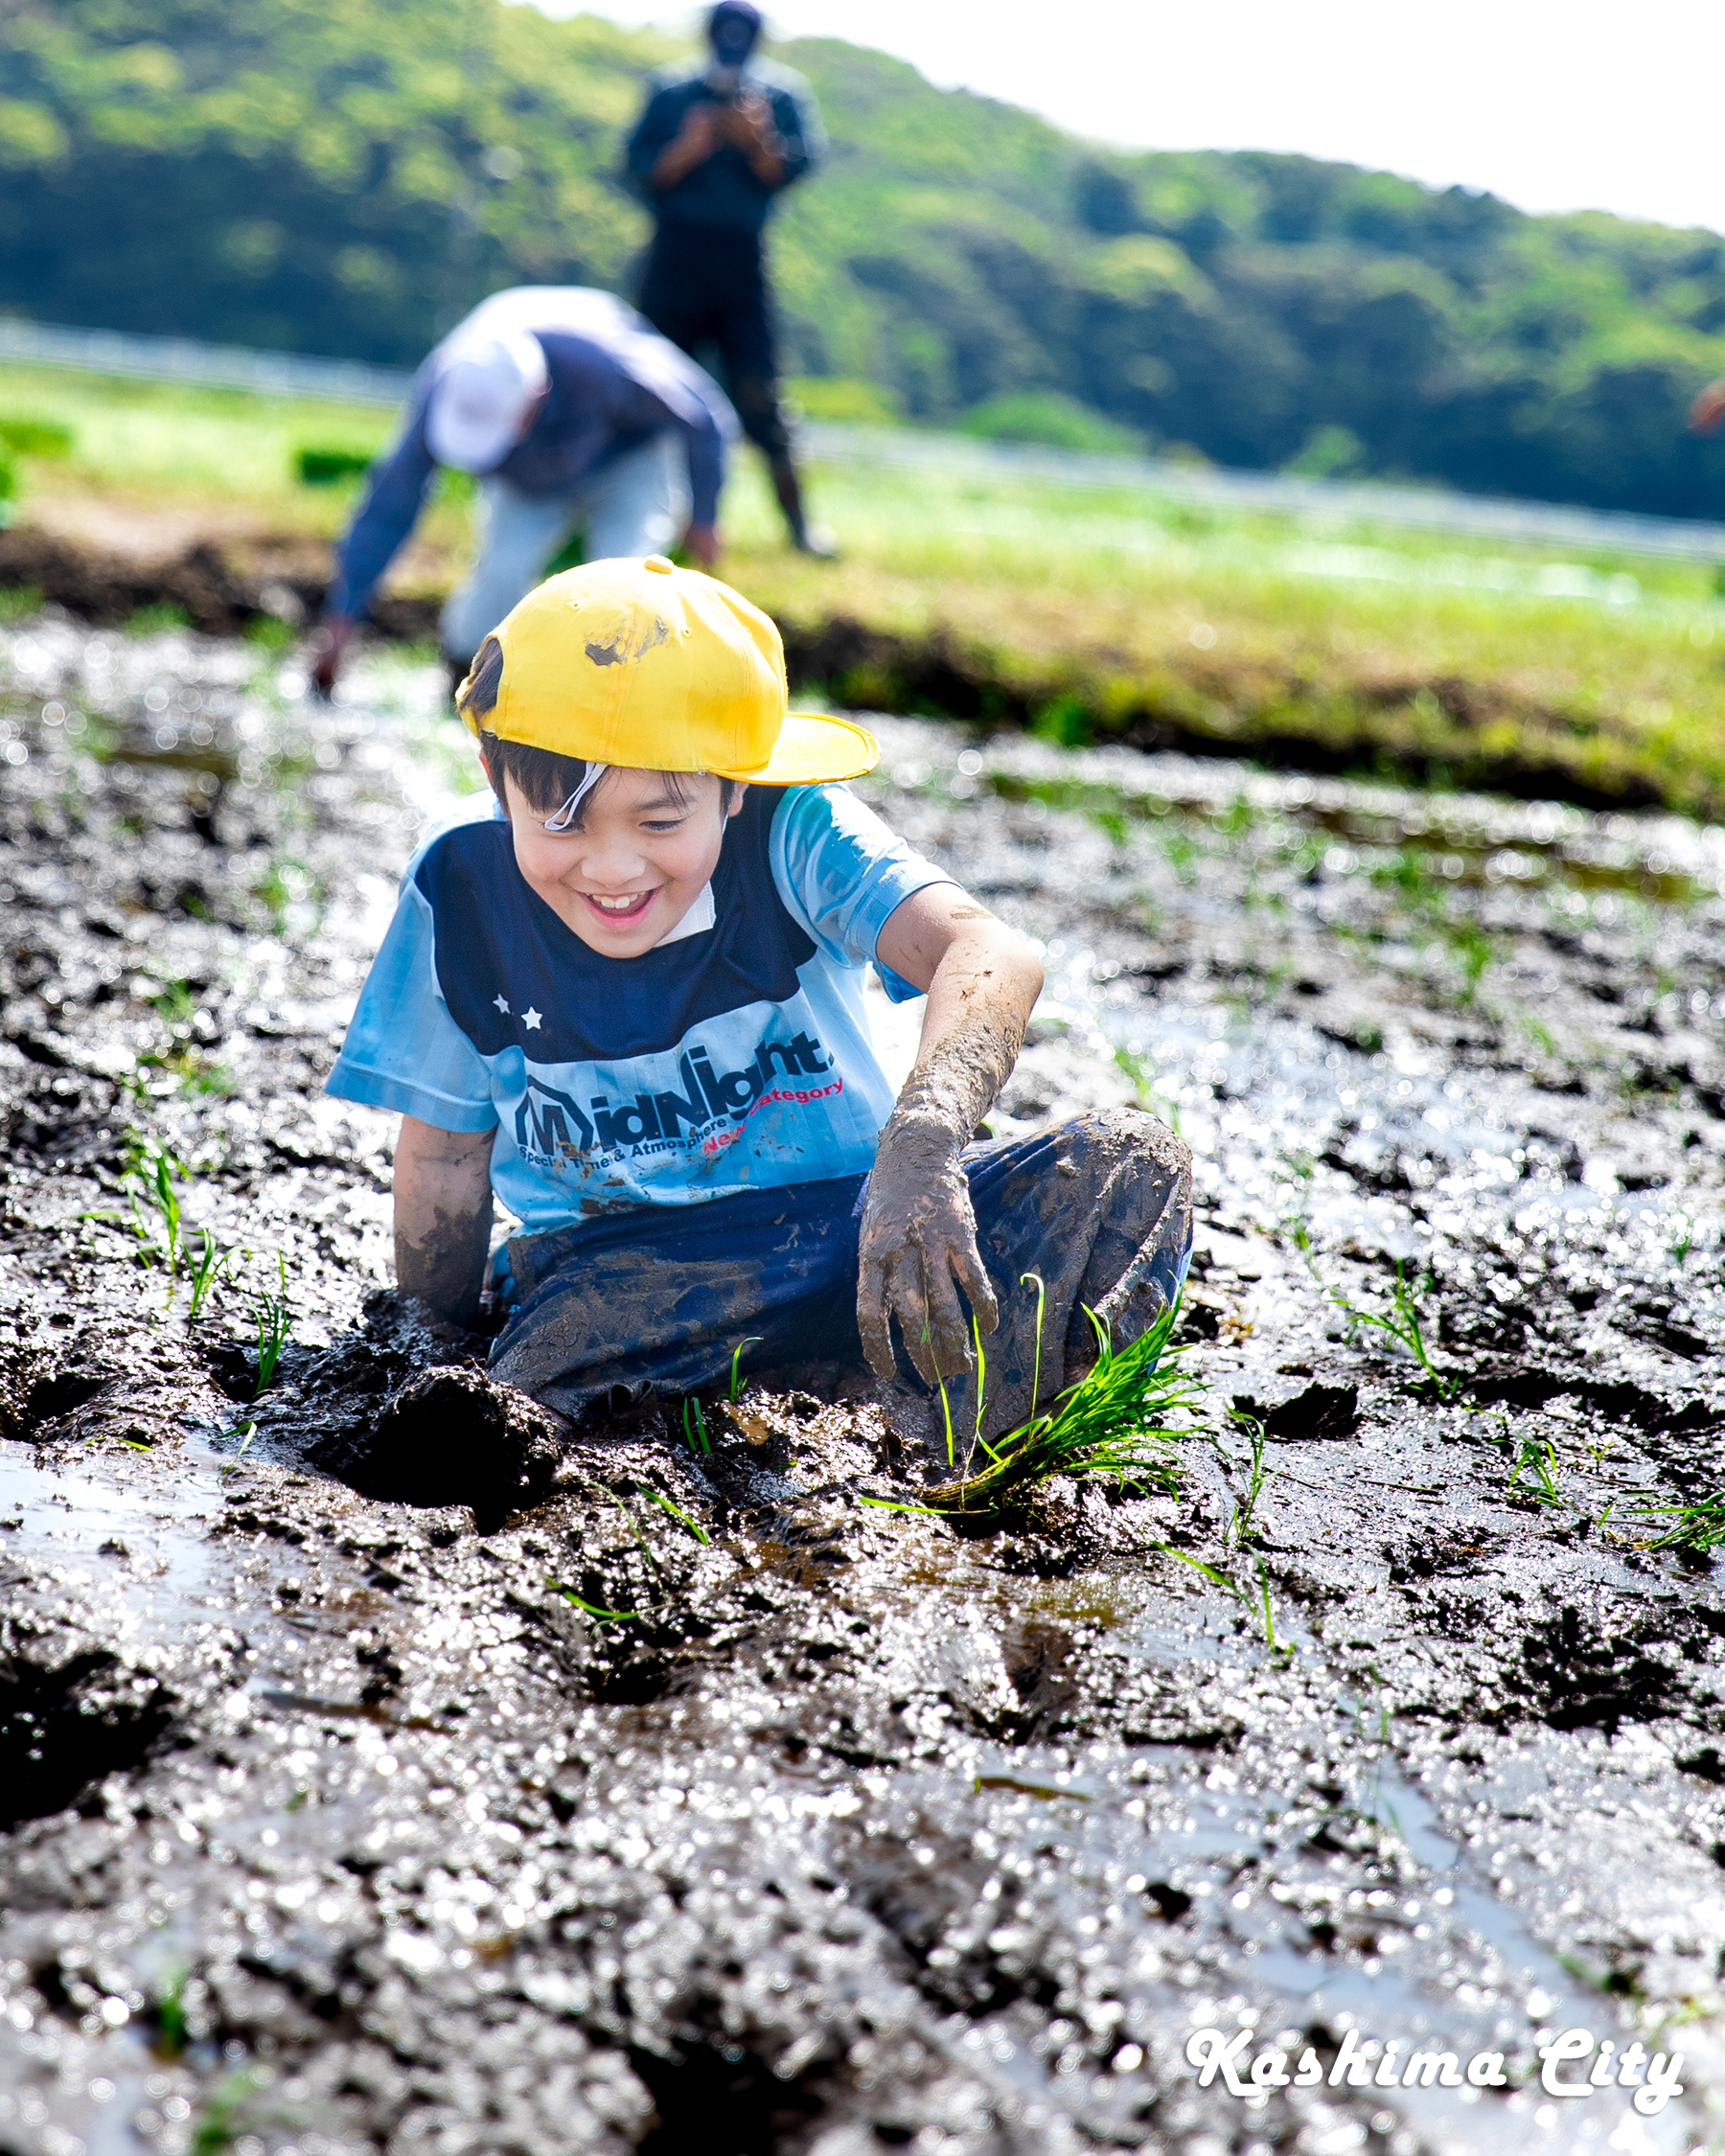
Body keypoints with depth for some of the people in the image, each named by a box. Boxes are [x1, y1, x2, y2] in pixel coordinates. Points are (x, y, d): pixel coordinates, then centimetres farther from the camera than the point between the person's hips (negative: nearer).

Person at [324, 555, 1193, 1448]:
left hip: (856, 1210, 0)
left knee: (1135, 1164, -24)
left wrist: (920, 1143, -55)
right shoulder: (463, 891, -10)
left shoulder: (791, 832, -17)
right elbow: (443, 1151, 3)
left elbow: (991, 955, -36)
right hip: (629, 1262, 0)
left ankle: (926, 1439, -36)